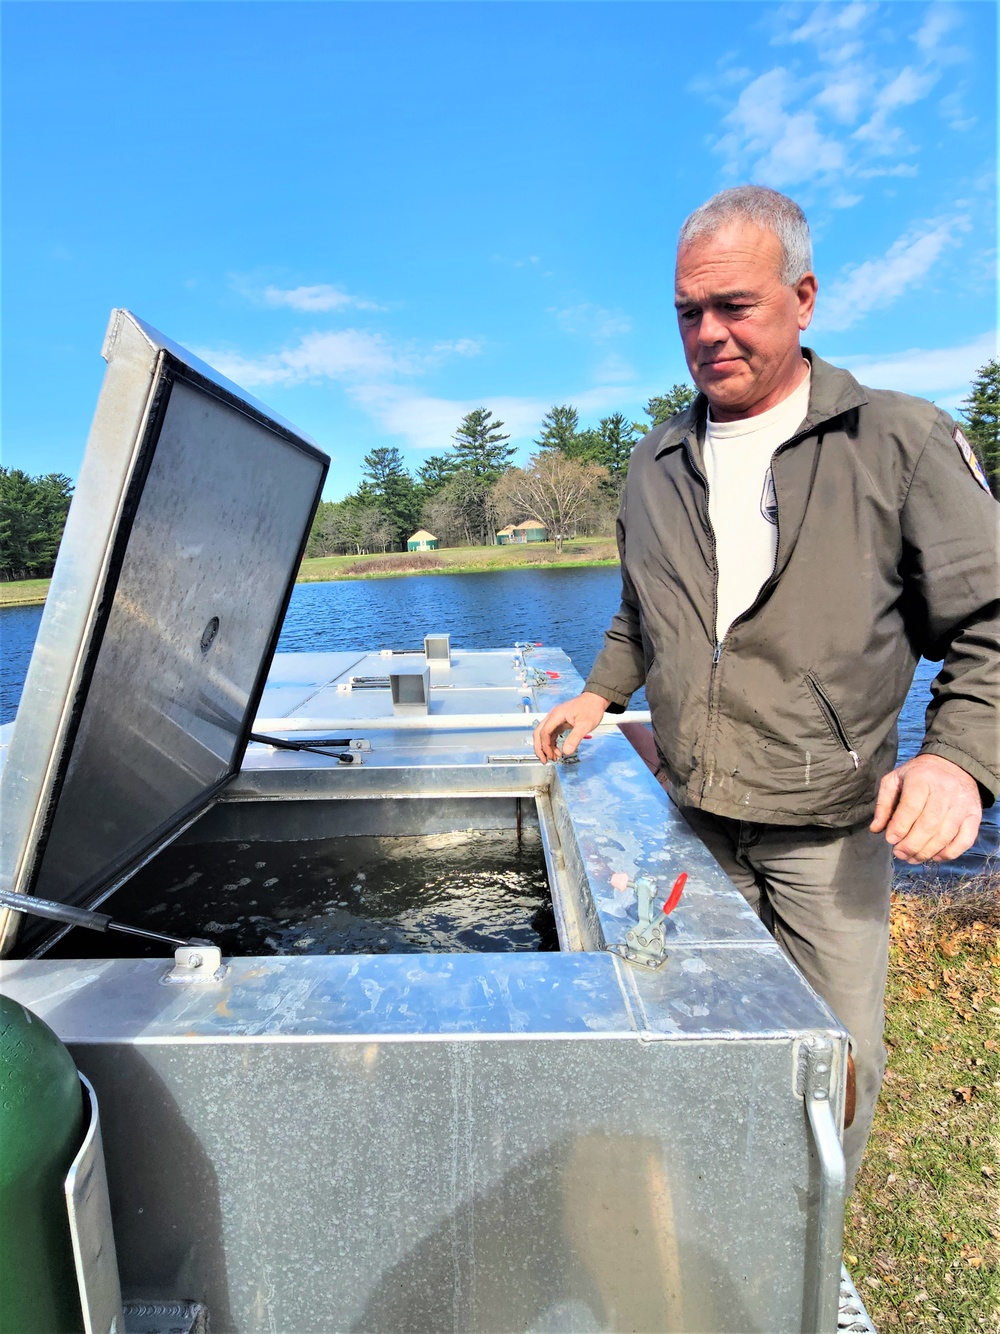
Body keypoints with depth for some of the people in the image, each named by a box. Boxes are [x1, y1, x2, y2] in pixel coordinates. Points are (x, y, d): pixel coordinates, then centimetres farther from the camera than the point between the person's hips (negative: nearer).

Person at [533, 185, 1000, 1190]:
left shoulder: (901, 442, -5)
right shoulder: (656, 464, 8)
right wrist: (600, 695, 8)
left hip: (830, 824, -3)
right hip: (689, 814, 4)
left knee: (838, 1057, 9)